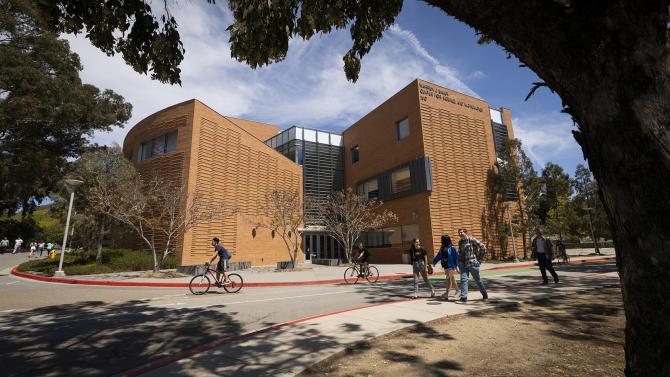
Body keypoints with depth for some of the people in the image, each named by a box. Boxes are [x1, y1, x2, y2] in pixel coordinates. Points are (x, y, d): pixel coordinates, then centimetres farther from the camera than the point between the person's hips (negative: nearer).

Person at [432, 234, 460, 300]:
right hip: (446, 266, 7)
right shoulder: (442, 248, 9)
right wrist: (434, 261, 7)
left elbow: (456, 257, -12)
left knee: (449, 279, -11)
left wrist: (456, 266, -14)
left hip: (451, 266, -7)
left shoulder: (452, 247, -12)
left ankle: (447, 293, -12)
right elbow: (438, 256, 13)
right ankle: (457, 290, 34)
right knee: (452, 279, 18)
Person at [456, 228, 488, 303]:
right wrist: (460, 261, 12)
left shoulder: (472, 240, -11)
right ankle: (464, 297, -4)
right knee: (463, 279, -5)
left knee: (477, 280, 10)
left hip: (472, 263, -5)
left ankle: (485, 294, 33)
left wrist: (478, 256, -4)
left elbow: (483, 248, -8)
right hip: (463, 263, 5)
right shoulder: (460, 242, 10)